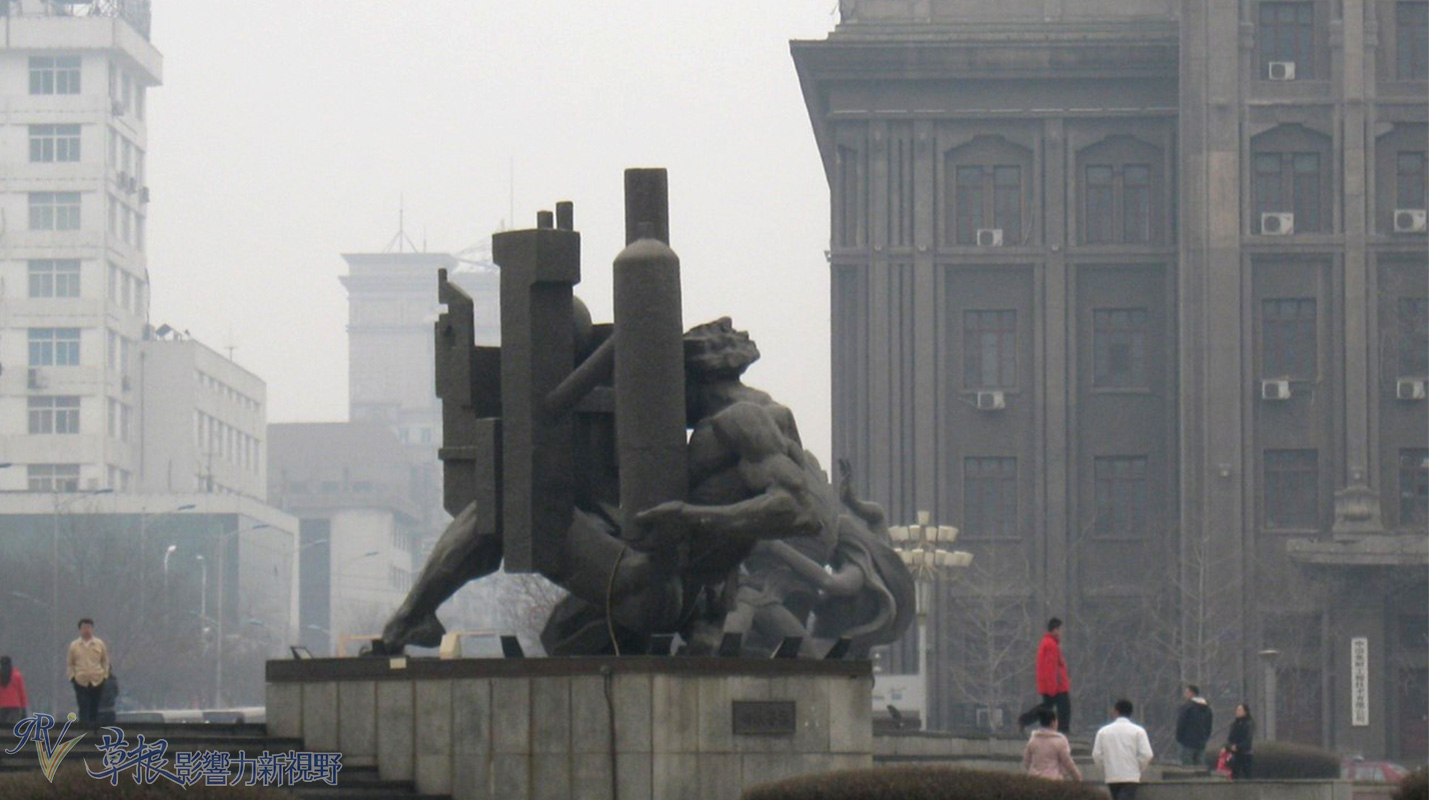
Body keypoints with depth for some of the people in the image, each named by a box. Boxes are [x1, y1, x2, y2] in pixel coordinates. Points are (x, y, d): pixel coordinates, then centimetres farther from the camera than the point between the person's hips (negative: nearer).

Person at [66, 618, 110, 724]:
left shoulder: (100, 644, 4)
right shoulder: (74, 645, 3)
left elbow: (105, 661, 10)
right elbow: (69, 664, 9)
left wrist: (104, 675, 2)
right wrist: (72, 676, -1)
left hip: (97, 682, 1)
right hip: (81, 682, -1)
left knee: (95, 709, 9)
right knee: (84, 709, -9)